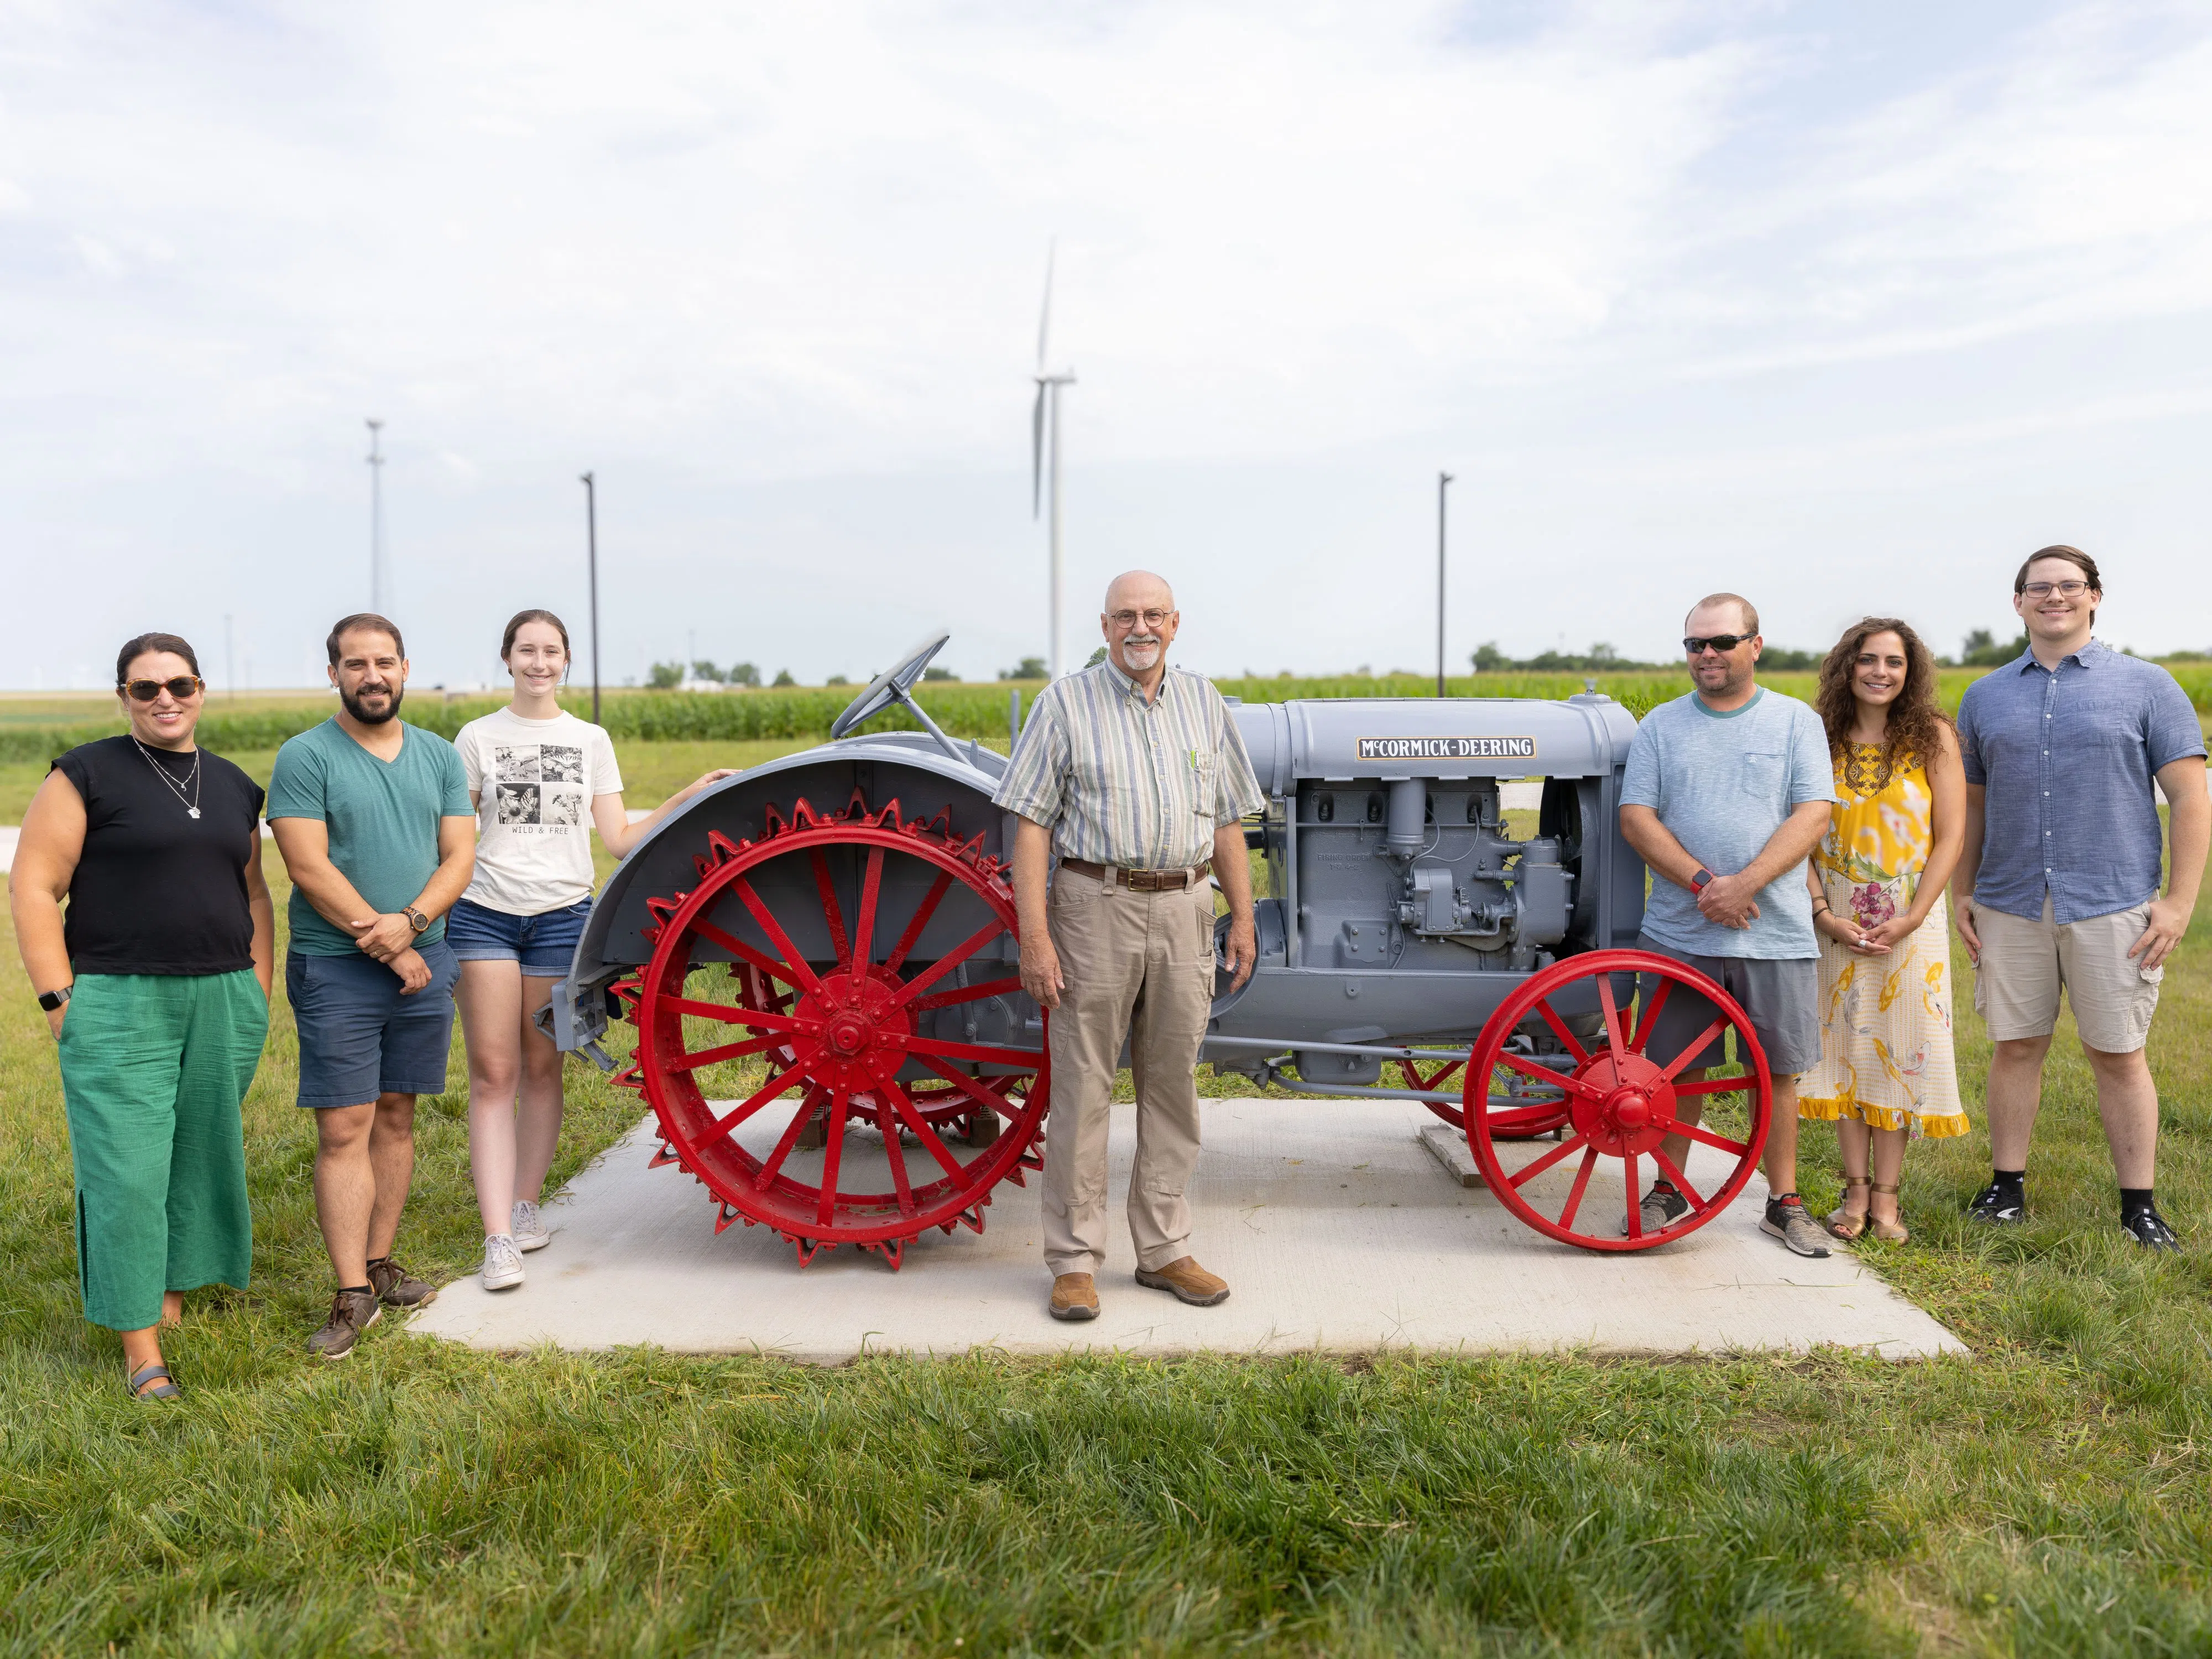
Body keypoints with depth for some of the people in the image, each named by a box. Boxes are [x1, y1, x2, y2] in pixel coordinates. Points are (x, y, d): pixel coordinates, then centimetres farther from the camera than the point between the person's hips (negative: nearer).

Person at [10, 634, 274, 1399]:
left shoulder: (234, 786, 12)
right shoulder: (88, 774, -3)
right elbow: (34, 886, -5)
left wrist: (259, 991, 12)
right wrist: (59, 998, -10)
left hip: (224, 1002, 5)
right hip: (119, 1005, -5)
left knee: (204, 1157, 10)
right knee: (127, 1171, -4)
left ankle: (174, 1298, 27)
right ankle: (140, 1347, 4)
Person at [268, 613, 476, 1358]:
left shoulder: (439, 756, 10)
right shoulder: (305, 757, -4)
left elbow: (459, 856, 4)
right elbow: (309, 866, -11)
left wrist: (409, 922, -14)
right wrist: (384, 945, -13)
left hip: (425, 961, 4)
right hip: (335, 968, -4)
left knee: (396, 1118, 11)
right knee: (344, 1130, -4)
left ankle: (380, 1263, 21)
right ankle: (353, 1296, -1)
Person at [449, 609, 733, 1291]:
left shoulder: (591, 740, 9)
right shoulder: (478, 737, 6)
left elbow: (619, 838, 4)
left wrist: (687, 797, -5)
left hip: (562, 915, 1)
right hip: (485, 914, -1)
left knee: (541, 1070, 7)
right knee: (492, 1073, -4)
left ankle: (525, 1207, 22)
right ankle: (499, 1236, -4)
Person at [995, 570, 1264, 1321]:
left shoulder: (1203, 703, 11)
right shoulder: (1065, 703, -1)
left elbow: (1225, 822, 15)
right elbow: (1032, 826, -6)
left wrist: (1243, 917, 9)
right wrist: (1035, 935, -13)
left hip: (1185, 909, 4)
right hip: (1096, 907, -4)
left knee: (1173, 1084, 10)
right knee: (1082, 1086, 0)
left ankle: (1164, 1250, 22)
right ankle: (1074, 1260, 10)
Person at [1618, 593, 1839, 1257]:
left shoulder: (1796, 721, 5)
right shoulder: (1661, 726, 8)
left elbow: (1813, 814, -5)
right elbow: (1636, 816, 0)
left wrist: (1745, 883, -17)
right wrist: (1701, 882, -14)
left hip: (1776, 934, -1)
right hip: (1679, 932, 1)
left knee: (1778, 1070, 7)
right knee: (1677, 1068, 8)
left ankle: (1784, 1203, 20)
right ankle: (1668, 1191, 23)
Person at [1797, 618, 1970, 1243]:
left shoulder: (1933, 735, -1)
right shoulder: (1821, 736, 1)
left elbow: (1950, 836, -4)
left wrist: (1911, 918, -12)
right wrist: (1824, 914, -11)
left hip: (1910, 919, -1)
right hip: (1836, 918, 1)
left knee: (1899, 1047, 1)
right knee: (1844, 1044, 4)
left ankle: (1886, 1193, 11)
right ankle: (1856, 1189, 15)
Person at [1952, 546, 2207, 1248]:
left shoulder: (2146, 686, 2)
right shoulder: (1985, 696, 11)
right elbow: (1971, 803, 15)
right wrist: (1961, 892, 9)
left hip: (2114, 908, -2)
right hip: (2009, 908, 2)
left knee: (2118, 1056, 3)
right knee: (2015, 1049, 8)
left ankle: (2139, 1206, 13)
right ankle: (2007, 1187, 19)